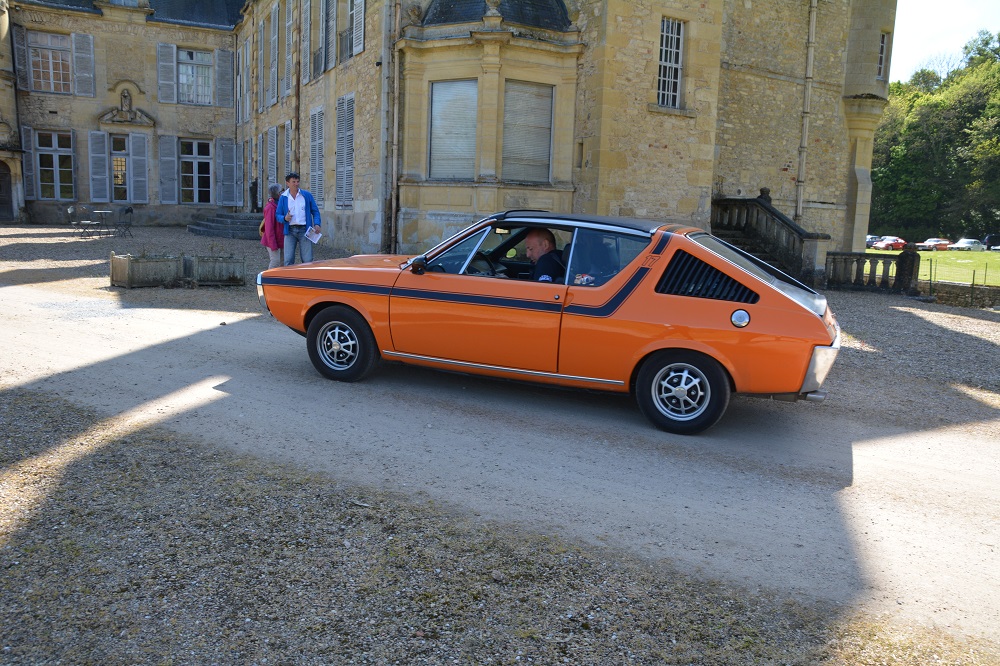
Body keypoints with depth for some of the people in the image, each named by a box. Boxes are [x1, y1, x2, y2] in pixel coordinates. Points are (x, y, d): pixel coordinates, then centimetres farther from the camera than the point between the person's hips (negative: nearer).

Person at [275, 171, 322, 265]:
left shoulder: (307, 195, 7)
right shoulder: (283, 198, 8)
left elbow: (315, 211, 9)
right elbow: (278, 215, 10)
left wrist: (317, 224, -8)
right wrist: (285, 218, -13)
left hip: (304, 230, 0)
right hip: (290, 230, 0)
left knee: (307, 260, -2)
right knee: (288, 260, -4)